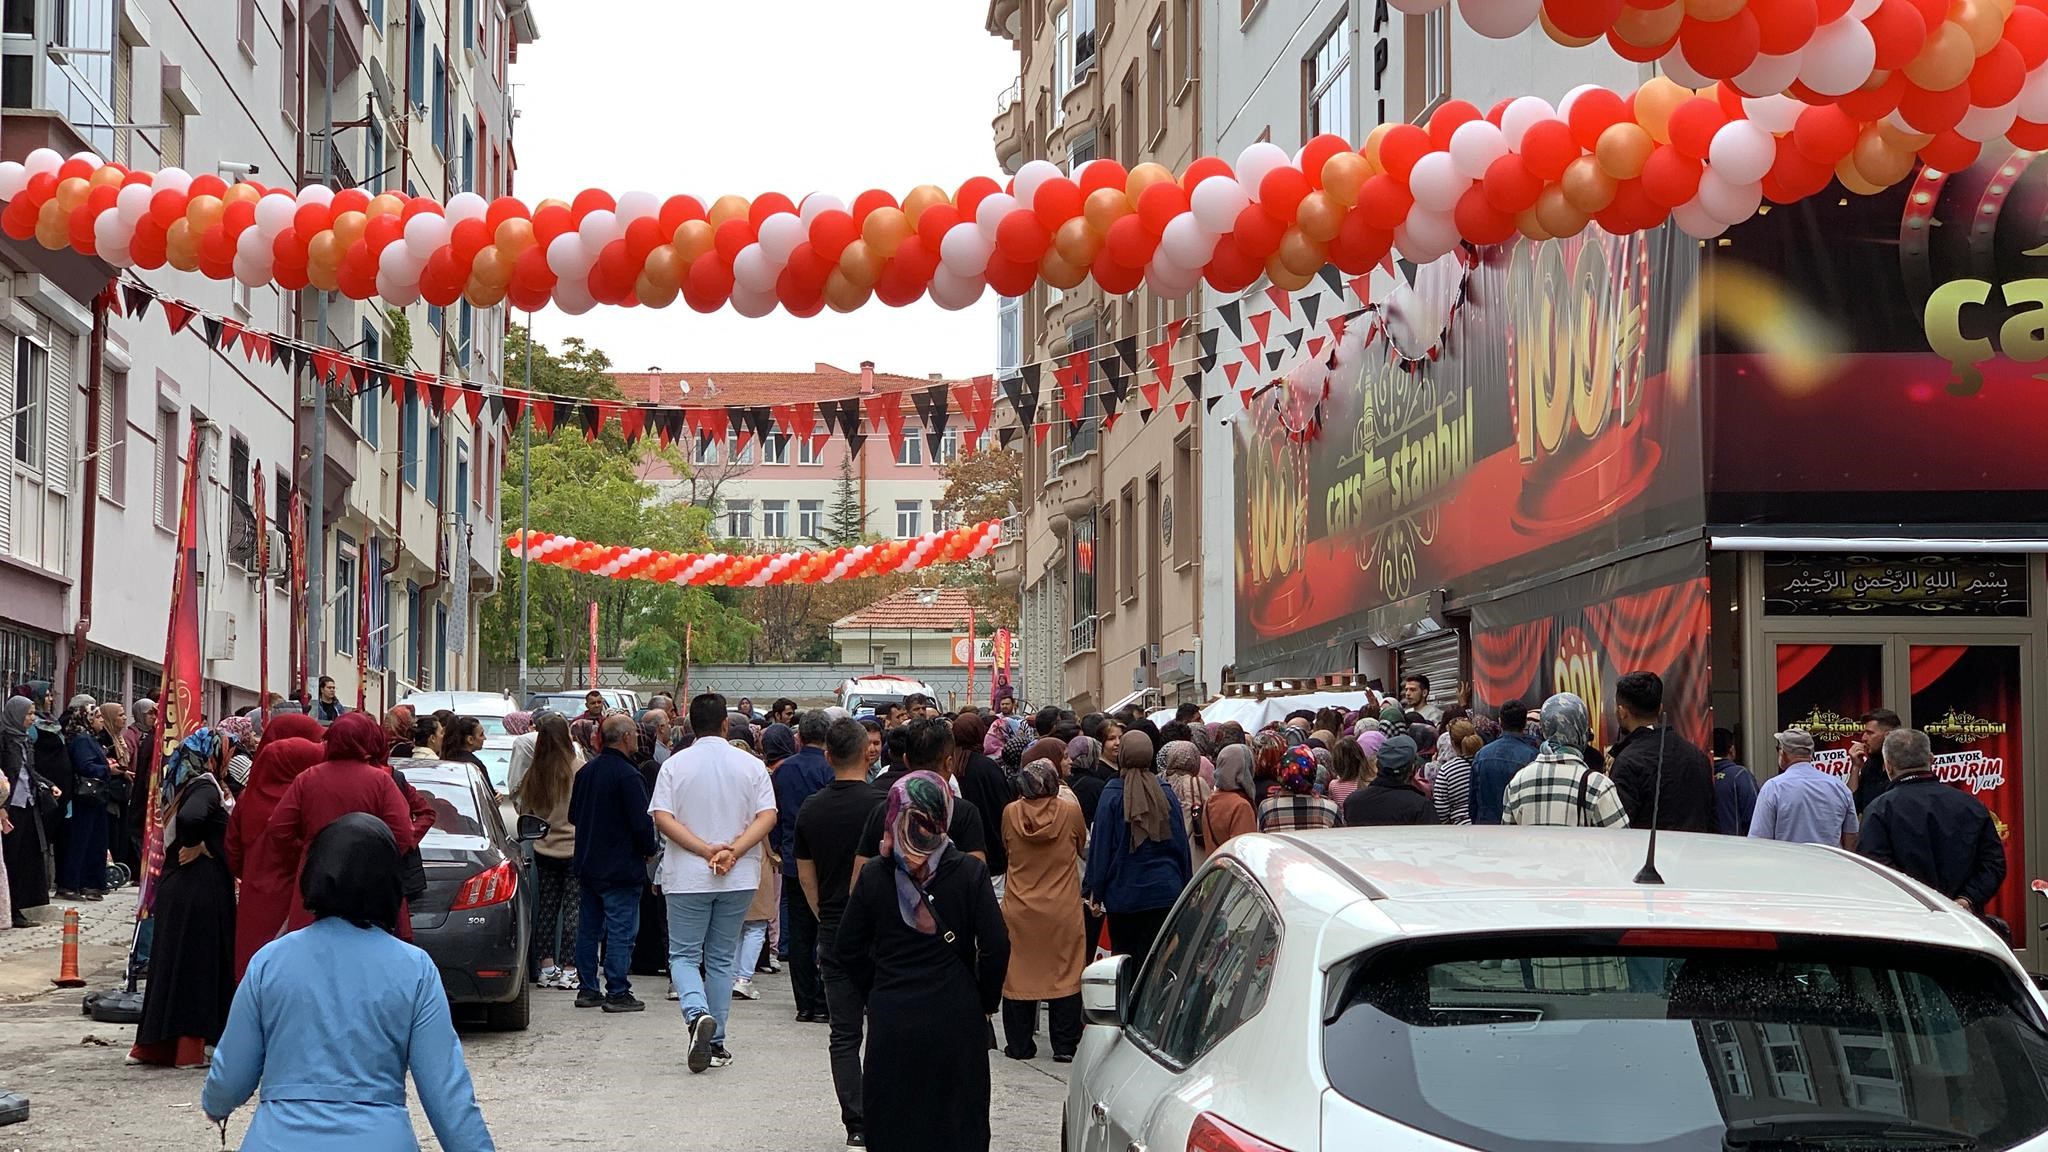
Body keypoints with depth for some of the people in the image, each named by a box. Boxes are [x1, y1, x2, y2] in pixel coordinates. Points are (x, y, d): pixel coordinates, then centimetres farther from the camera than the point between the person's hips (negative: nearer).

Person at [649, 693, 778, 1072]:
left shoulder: (675, 765, -3)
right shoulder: (750, 765, 1)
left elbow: (662, 818, -12)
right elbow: (768, 816, -8)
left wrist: (706, 850, -15)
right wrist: (733, 851, -14)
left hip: (687, 877, -2)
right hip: (739, 878, 2)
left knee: (684, 955, 7)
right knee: (721, 959, 12)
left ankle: (698, 1014, -21)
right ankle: (716, 1044, 13)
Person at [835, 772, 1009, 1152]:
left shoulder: (873, 874, -2)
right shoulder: (969, 872, -7)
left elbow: (850, 949, 3)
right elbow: (996, 946, -7)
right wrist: (986, 1002, 6)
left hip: (891, 1017, 1)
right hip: (956, 1019, -1)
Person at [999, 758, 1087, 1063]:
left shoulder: (1011, 813, -6)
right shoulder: (1070, 811, -9)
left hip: (1019, 910, 1)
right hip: (1063, 912, -1)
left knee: (1019, 974, 9)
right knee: (1065, 975, 5)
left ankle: (1019, 1045, 14)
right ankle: (1064, 1046, 6)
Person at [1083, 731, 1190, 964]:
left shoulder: (1112, 794, -7)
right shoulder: (1166, 793, 2)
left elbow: (1100, 846, -4)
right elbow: (1181, 842, 8)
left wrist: (1094, 891, 1)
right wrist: (1185, 888, 17)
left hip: (1123, 893, -2)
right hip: (1165, 892, 2)